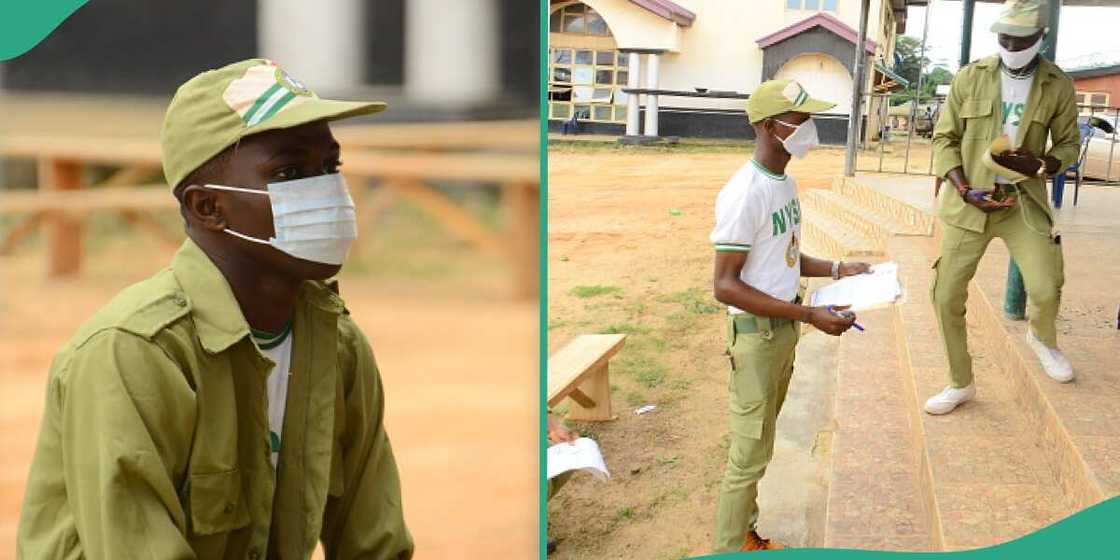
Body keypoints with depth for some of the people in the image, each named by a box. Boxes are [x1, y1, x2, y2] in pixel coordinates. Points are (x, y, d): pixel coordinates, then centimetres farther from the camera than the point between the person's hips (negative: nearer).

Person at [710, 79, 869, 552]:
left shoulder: (784, 180, 6)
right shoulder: (745, 193, -23)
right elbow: (726, 286, -24)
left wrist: (836, 269, 5)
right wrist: (809, 315, -26)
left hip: (784, 328, 9)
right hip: (757, 333, -9)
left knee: (757, 443, 19)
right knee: (751, 452, 1)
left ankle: (746, 535, 33)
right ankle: (729, 550, 16)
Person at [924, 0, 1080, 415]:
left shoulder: (1058, 86, -2)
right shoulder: (969, 78, -3)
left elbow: (1069, 145, 8)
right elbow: (944, 138, 1)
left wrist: (1039, 164, -15)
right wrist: (963, 187, -14)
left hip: (1024, 202, 0)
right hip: (969, 203, 1)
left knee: (1046, 289, -13)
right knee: (946, 295, -1)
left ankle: (1042, 338, 27)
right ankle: (960, 384, 20)